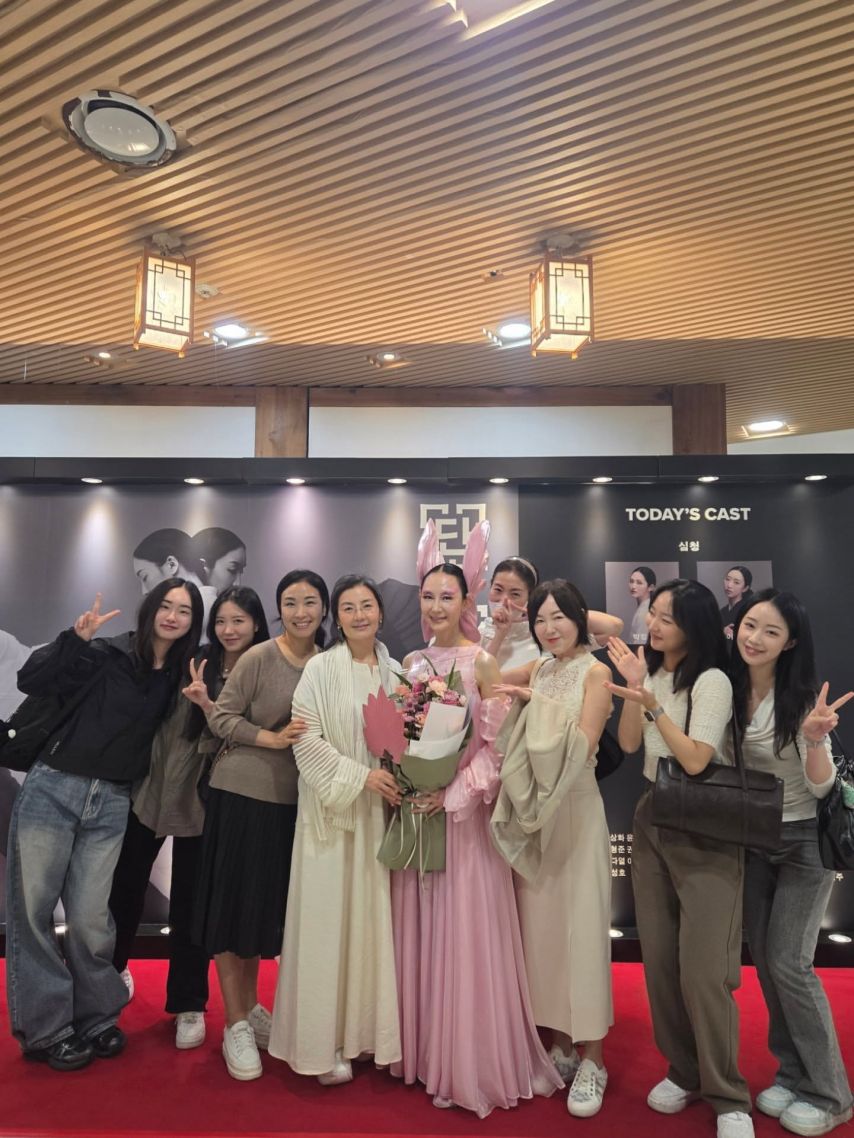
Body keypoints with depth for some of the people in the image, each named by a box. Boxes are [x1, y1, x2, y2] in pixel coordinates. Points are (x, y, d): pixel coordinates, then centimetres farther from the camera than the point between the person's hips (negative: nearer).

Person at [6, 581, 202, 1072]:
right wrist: (76, 637, -23)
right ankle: (46, 1029, 21)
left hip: (111, 804, 2)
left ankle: (95, 1019, 25)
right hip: (53, 789, -2)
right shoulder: (108, 655, -6)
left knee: (89, 917, 3)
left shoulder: (181, 679, 5)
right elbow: (31, 680, -11)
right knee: (32, 909, 5)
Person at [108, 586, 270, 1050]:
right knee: (126, 883, 15)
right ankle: (112, 966, 44)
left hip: (200, 799, -2)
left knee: (190, 900, 9)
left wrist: (208, 705, -26)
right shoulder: (193, 663, -3)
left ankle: (189, 1005, 29)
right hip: (152, 784, 2)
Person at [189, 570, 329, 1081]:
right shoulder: (258, 658, -13)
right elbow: (221, 717, -11)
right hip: (243, 792, -4)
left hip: (293, 799, 4)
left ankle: (251, 1006, 38)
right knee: (236, 902, 6)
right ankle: (235, 1025, 23)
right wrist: (272, 738, -22)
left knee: (268, 904, 17)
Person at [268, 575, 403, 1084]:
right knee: (329, 919, 3)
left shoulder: (394, 671, 6)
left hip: (381, 810, 4)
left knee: (374, 918, 9)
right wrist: (361, 776, -15)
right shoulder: (321, 668, -7)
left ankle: (367, 1029, 26)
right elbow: (307, 739, -11)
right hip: (333, 808, -4)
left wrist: (402, 779, -5)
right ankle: (324, 1042, 17)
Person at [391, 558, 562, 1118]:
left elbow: (498, 746, -11)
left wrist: (454, 793, -17)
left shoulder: (483, 662, -8)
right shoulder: (412, 663, 7)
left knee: (464, 932, 3)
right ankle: (424, 1051, 32)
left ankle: (471, 1062, 22)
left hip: (464, 810, -5)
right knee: (419, 929, 13)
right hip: (415, 807, 5)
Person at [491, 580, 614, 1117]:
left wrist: (535, 701, -19)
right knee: (540, 923, 10)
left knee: (580, 925, 1)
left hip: (575, 808, -5)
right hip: (534, 808, 5)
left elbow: (583, 744, -16)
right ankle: (560, 1044, 27)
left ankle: (591, 1059, 17)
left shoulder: (595, 672, -7)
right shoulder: (539, 670, 8)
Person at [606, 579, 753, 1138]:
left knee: (701, 968, -5)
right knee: (659, 959, 10)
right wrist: (634, 688, -13)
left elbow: (694, 760, -19)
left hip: (704, 833, -6)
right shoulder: (651, 673, 6)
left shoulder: (711, 680, -14)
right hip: (652, 823, 6)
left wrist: (652, 706, -28)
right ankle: (684, 1070, 29)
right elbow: (628, 744, -1)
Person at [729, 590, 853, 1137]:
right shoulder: (729, 690, -7)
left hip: (804, 842, -5)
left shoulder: (801, 697, -21)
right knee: (764, 960, 12)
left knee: (789, 963, -4)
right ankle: (792, 1072, 31)